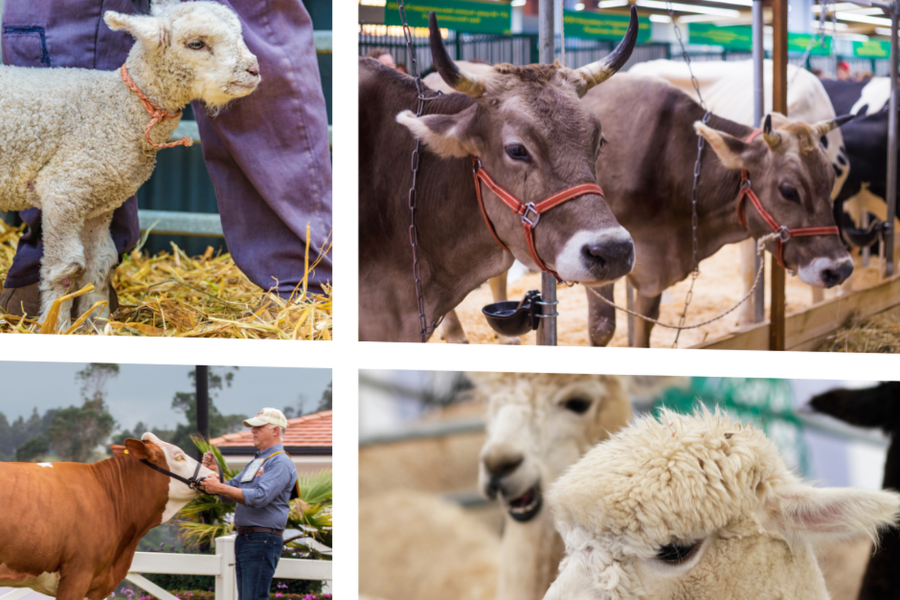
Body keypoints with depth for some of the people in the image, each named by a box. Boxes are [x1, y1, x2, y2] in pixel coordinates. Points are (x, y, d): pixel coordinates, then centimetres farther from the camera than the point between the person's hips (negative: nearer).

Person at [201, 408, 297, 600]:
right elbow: (231, 490, 22)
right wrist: (215, 472, 2)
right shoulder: (256, 462, 21)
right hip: (244, 540, 10)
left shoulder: (281, 463, -11)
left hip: (263, 540, -10)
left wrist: (220, 488, -25)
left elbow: (260, 497, -24)